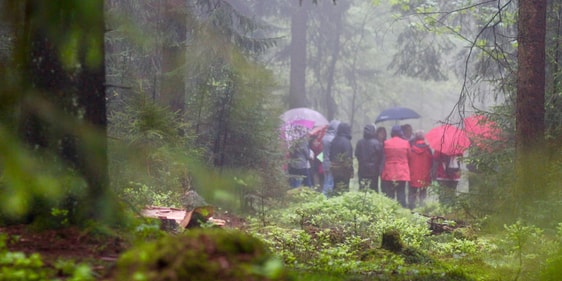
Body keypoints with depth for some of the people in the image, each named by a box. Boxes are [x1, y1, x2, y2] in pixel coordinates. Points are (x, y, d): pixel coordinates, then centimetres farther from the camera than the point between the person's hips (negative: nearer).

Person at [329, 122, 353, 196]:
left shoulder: (334, 141, 9)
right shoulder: (346, 141, -15)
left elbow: (331, 156, 14)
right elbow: (348, 158, -17)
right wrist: (350, 171, -12)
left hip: (335, 170, 8)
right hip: (344, 170, -8)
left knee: (336, 189, 13)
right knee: (344, 189, -5)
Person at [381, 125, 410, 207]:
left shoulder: (386, 143, -4)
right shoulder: (406, 143, -4)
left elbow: (383, 157, 3)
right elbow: (408, 156, 5)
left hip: (389, 173, 0)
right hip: (402, 173, 0)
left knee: (389, 194, 3)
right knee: (401, 193, 2)